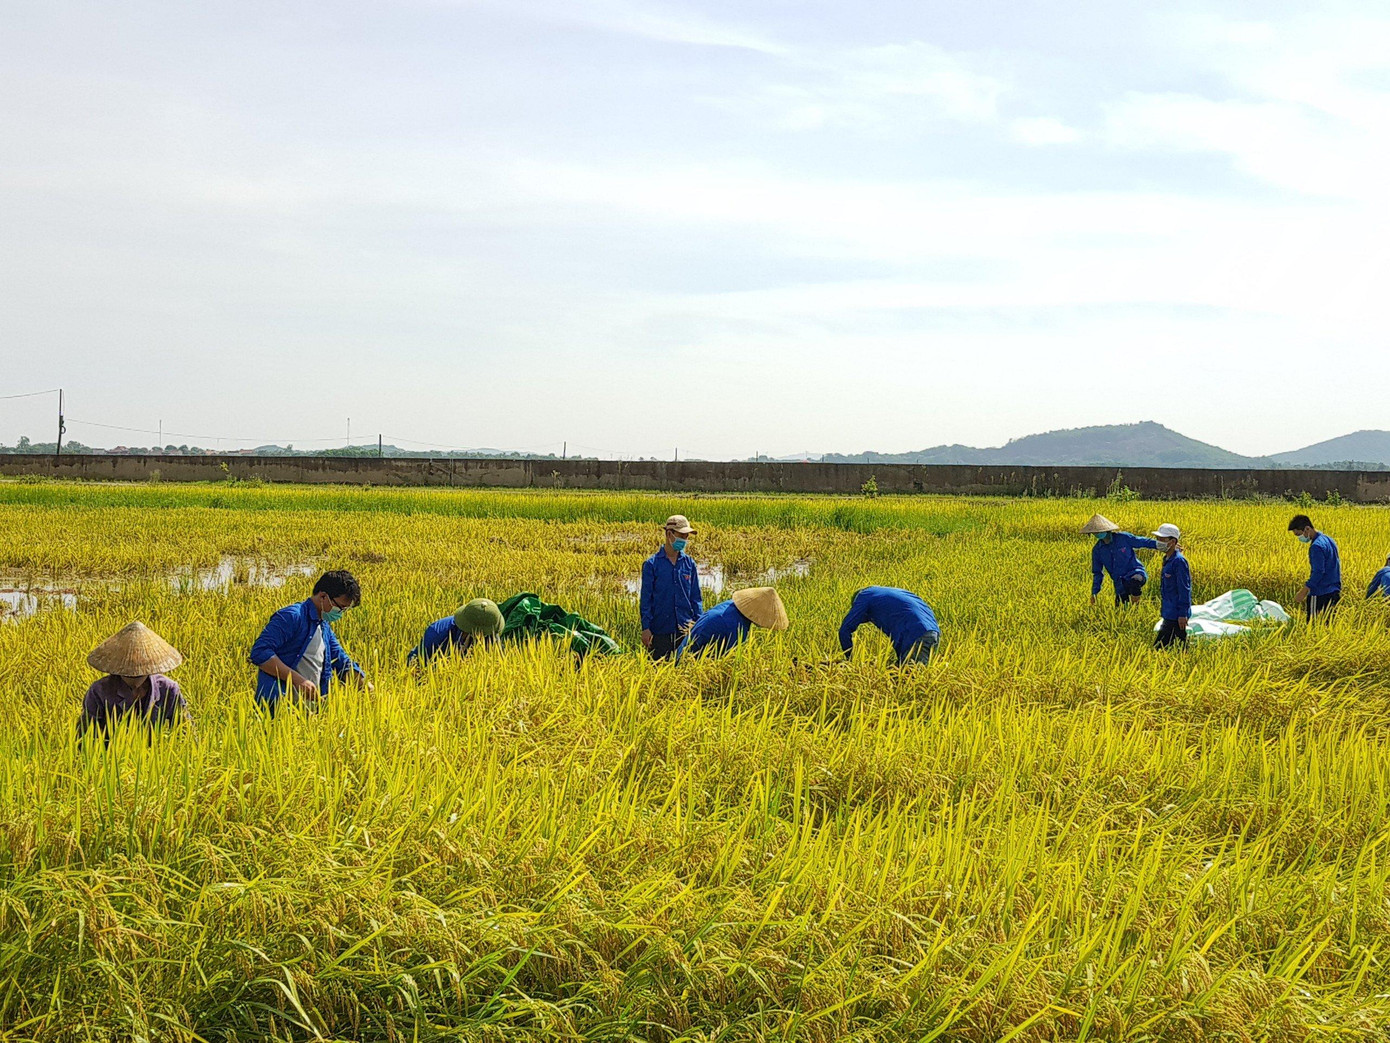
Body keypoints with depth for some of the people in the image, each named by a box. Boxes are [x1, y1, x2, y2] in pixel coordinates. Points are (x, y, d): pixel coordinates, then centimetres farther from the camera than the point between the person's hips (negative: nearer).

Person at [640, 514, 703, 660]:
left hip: (686, 629, 3)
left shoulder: (690, 564, 7)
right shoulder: (651, 564, -2)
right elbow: (646, 599, -2)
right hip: (660, 630, -3)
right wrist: (645, 628, -7)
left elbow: (696, 597, 11)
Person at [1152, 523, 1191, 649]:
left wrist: (1182, 614, -21)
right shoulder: (1167, 559, 12)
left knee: (1159, 646, -10)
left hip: (1176, 615, -10)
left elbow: (1184, 589, -19)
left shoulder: (1179, 561, -17)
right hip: (1169, 614, 10)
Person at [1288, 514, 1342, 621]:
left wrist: (1303, 592, -21)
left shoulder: (1316, 546, -17)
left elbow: (1318, 572, -22)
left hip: (1320, 594, -9)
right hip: (1334, 593, 9)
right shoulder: (1329, 540, 13)